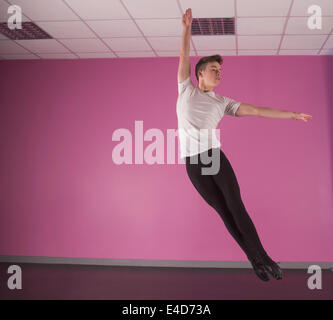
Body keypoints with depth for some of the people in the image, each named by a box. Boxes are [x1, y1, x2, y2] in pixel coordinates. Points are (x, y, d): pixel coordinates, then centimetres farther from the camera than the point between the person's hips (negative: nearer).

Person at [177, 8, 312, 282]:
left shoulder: (222, 102, 10)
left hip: (215, 156, 1)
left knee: (236, 206, -4)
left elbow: (254, 110, 7)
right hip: (193, 162, -1)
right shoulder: (186, 89, 9)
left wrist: (291, 114, 4)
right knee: (223, 211, 1)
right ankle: (254, 259, 9)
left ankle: (263, 256, 6)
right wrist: (187, 27, -2)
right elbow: (184, 57, 4)